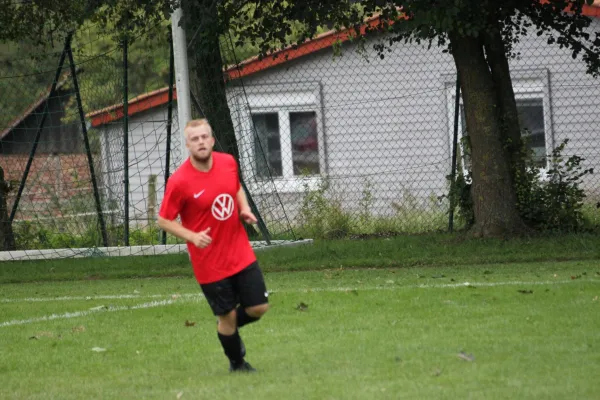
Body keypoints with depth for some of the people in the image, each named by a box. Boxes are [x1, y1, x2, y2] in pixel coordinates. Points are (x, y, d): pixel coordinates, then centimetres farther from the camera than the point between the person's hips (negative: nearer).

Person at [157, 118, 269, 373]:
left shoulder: (228, 163, -2)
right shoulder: (179, 182, -18)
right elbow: (164, 220, -9)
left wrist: (244, 209, -1)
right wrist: (193, 237, -23)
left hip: (241, 253, 4)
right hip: (210, 263, -4)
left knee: (259, 307, 5)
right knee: (227, 316, 5)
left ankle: (231, 329, 38)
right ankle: (237, 363, 32)